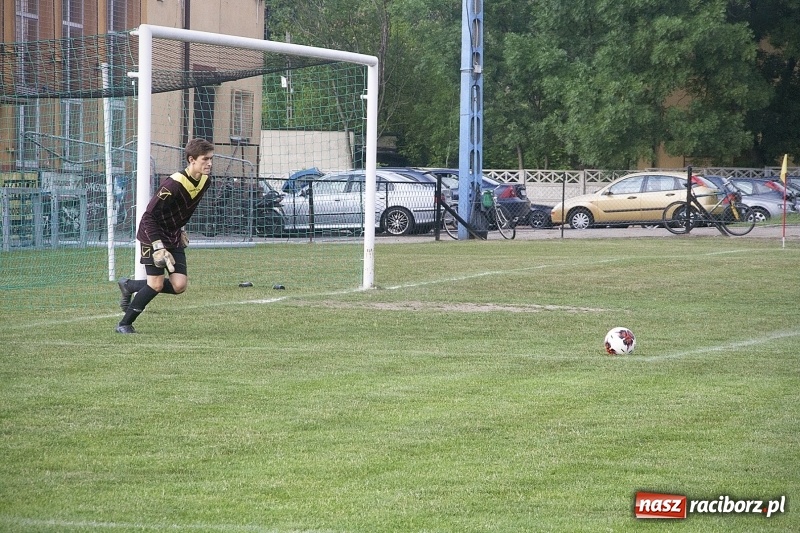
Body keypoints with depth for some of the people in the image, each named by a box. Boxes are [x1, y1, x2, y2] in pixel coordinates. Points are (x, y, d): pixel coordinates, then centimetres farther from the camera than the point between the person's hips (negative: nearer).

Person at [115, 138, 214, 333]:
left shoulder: (205, 181, -3)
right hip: (153, 236, -7)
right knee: (157, 283, -13)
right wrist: (158, 247, -28)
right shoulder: (174, 184, -28)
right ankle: (124, 324, 4)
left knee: (179, 285, -4)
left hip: (174, 237, 7)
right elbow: (149, 216, -25)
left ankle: (129, 286, 18)